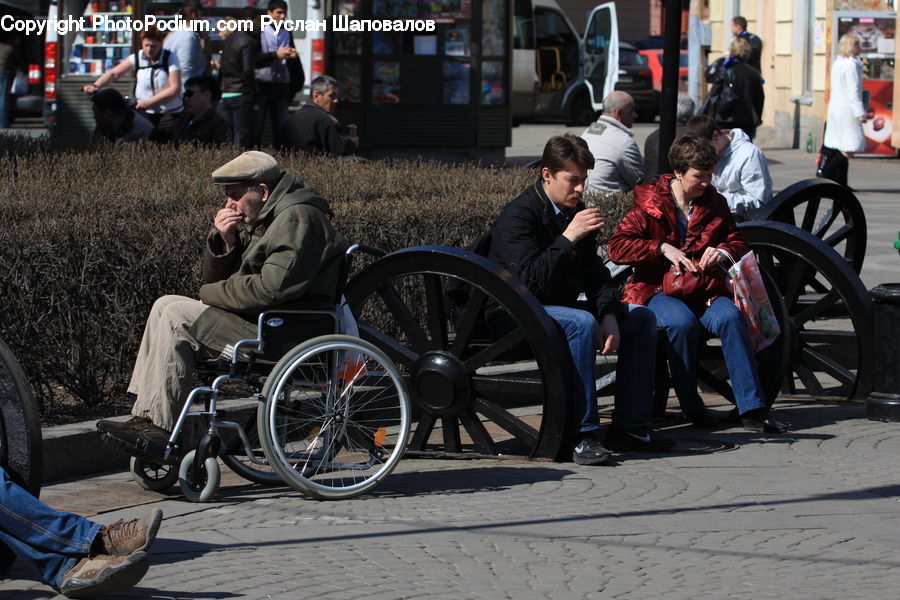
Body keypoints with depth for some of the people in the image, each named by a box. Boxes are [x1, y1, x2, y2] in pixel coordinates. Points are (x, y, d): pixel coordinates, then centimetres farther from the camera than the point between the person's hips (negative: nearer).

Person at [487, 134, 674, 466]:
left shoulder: (575, 212, 6)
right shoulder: (518, 215, -19)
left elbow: (594, 273, 9)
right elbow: (530, 281, -30)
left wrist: (609, 315, -9)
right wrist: (569, 237, -33)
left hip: (559, 307, 9)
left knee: (641, 318, 0)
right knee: (581, 323, -35)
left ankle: (629, 426, -1)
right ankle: (582, 434, -33)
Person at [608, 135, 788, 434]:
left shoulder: (714, 202, 12)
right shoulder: (649, 202, 0)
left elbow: (739, 243, 18)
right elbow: (617, 246, -8)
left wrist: (723, 251, -7)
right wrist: (663, 248, -19)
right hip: (657, 289, -3)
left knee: (730, 316, -30)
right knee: (682, 322, -37)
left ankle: (752, 409, -31)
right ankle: (691, 406, -20)